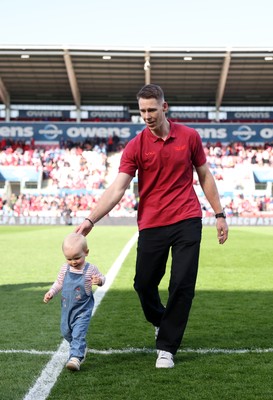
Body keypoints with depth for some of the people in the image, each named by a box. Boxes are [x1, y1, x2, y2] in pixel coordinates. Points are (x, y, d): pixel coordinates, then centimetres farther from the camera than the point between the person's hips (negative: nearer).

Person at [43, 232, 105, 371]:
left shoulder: (90, 269, -13)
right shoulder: (65, 268, -3)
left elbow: (101, 278, 0)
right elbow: (59, 282, 10)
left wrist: (99, 280, -23)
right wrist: (51, 293, -4)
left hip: (83, 308, -5)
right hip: (67, 307, 5)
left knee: (78, 332, -16)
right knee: (66, 331, 18)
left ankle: (76, 357, -16)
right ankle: (81, 349, 39)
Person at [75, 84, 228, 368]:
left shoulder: (189, 136, 2)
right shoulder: (135, 147, -3)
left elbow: (204, 176, 12)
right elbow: (117, 189, -10)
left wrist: (219, 214, 9)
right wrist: (91, 219, -22)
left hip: (187, 221, 0)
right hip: (151, 225, 0)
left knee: (182, 285, -4)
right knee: (144, 283, 6)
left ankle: (166, 348, 10)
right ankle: (160, 322, 39)